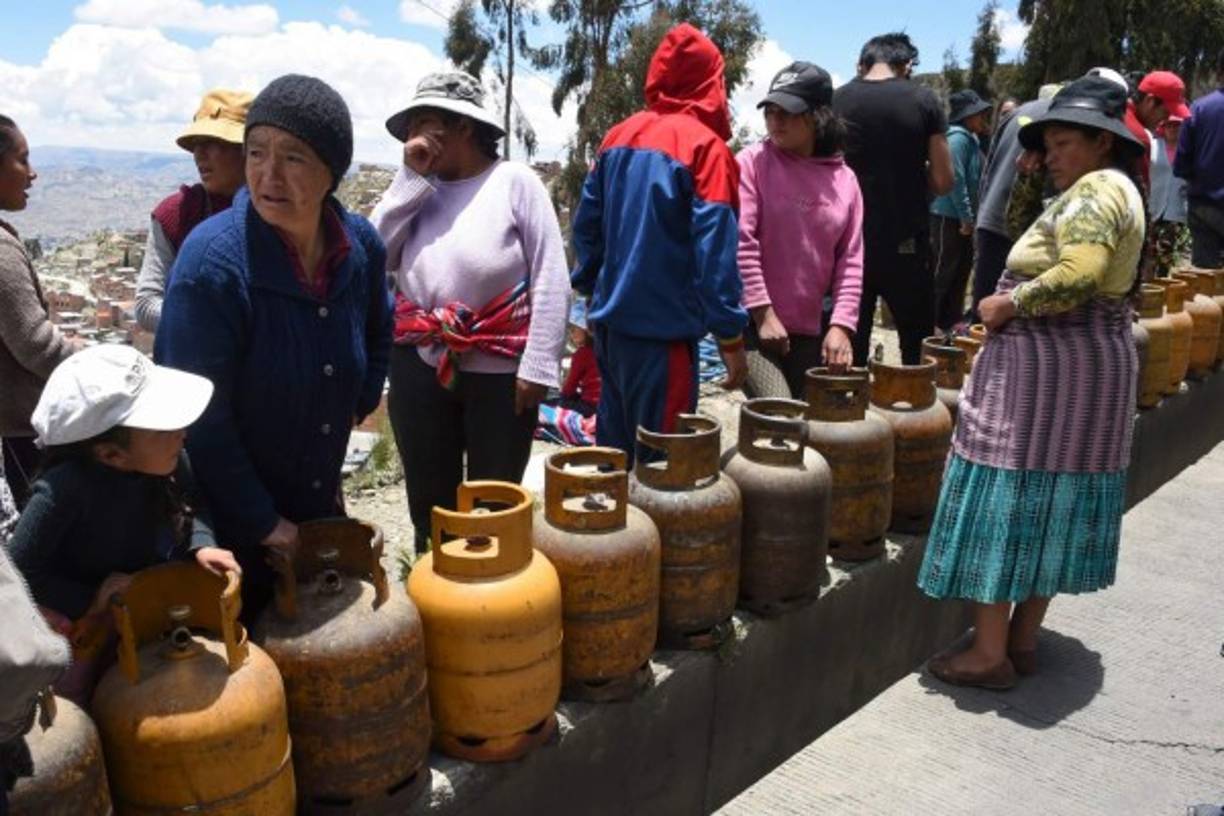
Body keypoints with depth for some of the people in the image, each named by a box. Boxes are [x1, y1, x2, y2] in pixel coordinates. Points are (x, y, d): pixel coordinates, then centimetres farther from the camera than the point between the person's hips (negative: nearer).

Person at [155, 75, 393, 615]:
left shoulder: (360, 245, -7)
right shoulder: (214, 259, -24)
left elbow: (378, 333, 15)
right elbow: (198, 417, -21)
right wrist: (262, 522, -16)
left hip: (320, 503, 6)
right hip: (228, 524, -5)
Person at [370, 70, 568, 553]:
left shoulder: (514, 181, -6)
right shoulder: (419, 187, 9)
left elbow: (551, 280, -10)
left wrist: (538, 365, -15)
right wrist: (411, 176, -4)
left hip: (499, 371, -4)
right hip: (420, 367, 5)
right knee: (428, 499, 18)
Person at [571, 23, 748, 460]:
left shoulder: (618, 136, 8)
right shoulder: (705, 146, -11)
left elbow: (585, 223, 12)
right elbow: (714, 250, -17)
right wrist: (730, 337, -12)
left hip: (610, 319, 7)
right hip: (662, 326, -7)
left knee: (614, 442, 18)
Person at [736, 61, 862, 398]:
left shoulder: (844, 180, 5)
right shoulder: (753, 162, -5)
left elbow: (850, 261, 5)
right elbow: (740, 243, -12)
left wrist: (841, 324, -5)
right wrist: (763, 314, -14)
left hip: (809, 330, 5)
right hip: (750, 323, -5)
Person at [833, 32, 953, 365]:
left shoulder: (836, 100, 0)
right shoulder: (924, 100, -2)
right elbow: (943, 181, -2)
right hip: (906, 244, -1)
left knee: (848, 348, 8)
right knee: (919, 351, 11)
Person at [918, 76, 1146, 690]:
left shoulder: (1095, 190, -13)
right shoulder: (1114, 190, 19)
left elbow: (1077, 277, -29)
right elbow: (1099, 289, 17)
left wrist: (1008, 303, -15)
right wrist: (1018, 301, 5)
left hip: (1046, 368, -11)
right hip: (1093, 366, 11)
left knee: (1004, 500, -4)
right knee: (1051, 502, 13)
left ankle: (990, 652, 3)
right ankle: (1024, 639, 24)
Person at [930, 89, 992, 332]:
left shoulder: (970, 138, 14)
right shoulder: (958, 137, -15)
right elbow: (955, 179, -21)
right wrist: (966, 217, -18)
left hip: (960, 216, 10)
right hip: (949, 215, -9)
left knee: (962, 267, 14)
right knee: (944, 269, -3)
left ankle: (952, 319, 23)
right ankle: (932, 321, 5)